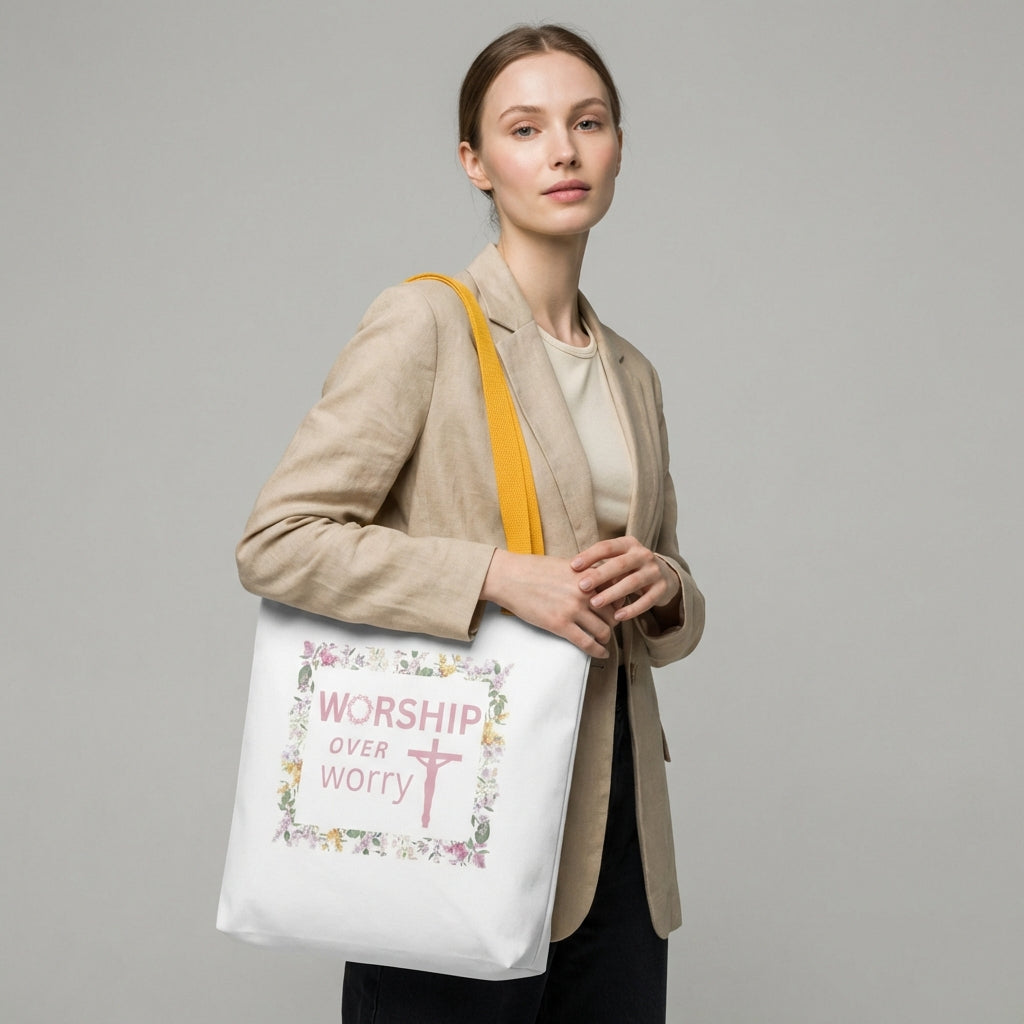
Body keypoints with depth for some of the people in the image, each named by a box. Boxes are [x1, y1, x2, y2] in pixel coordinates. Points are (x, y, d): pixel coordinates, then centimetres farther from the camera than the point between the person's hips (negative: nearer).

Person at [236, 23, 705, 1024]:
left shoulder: (631, 375, 15)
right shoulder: (427, 322, -6)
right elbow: (275, 540, -13)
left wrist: (663, 588, -2)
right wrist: (500, 575, -19)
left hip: (616, 834, 6)